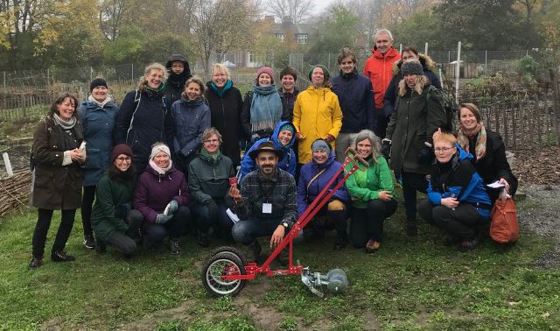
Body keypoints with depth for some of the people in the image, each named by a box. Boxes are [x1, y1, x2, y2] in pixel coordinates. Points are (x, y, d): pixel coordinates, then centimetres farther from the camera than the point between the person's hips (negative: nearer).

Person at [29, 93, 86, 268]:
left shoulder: (77, 126, 8)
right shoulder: (45, 125, -7)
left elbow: (83, 149, 18)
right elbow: (39, 153, -15)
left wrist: (82, 156, -6)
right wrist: (66, 156, -17)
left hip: (71, 181, 5)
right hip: (48, 181, -5)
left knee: (69, 218, 8)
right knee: (44, 219, 2)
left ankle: (58, 251, 27)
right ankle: (37, 255, 20)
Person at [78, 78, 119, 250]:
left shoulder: (114, 109, 7)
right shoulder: (83, 109, -4)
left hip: (109, 162, 3)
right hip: (90, 162, -3)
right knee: (88, 198, 8)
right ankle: (88, 234, 20)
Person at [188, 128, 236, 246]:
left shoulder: (227, 162, 5)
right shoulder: (194, 164, -3)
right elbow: (194, 190, -7)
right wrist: (208, 200, -24)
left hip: (222, 201, 2)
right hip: (202, 203, -2)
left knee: (229, 221, -25)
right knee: (207, 213, -35)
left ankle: (218, 228, 15)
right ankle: (202, 233, 1)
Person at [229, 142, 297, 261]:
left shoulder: (288, 179, -15)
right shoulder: (248, 180, -13)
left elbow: (291, 210, -14)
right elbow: (244, 215, -13)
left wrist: (283, 226, -36)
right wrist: (238, 200, -36)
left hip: (280, 221, 0)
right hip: (256, 222, 0)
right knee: (237, 231, -30)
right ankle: (254, 247, 7)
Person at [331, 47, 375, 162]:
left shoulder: (365, 82, 1)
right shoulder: (333, 83, 5)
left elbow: (371, 109, 0)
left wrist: (370, 132, -5)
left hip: (359, 132, -1)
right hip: (340, 132, 2)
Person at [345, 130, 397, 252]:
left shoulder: (379, 161, -15)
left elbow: (388, 189, -22)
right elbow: (351, 188, -19)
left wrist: (362, 194, -22)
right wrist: (375, 194, -30)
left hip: (379, 202, -2)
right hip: (359, 207, 2)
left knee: (375, 205, -37)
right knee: (357, 242, -9)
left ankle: (376, 238, -8)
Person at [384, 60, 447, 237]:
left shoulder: (430, 94, -7)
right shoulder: (402, 95, 17)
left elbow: (436, 122, -14)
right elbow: (394, 118, 23)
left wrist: (428, 145, -20)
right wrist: (388, 139, 16)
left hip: (418, 148, -7)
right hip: (401, 149, 7)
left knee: (416, 182, -8)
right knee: (407, 186, 10)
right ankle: (410, 222, 19)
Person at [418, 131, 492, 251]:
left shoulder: (464, 166, -24)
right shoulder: (437, 165, -1)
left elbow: (455, 196, -24)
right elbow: (431, 191, -5)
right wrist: (442, 200, -26)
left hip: (478, 209, -8)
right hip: (457, 206, 8)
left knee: (440, 212, -28)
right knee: (423, 207, -7)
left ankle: (470, 236, -4)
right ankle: (456, 234, 9)